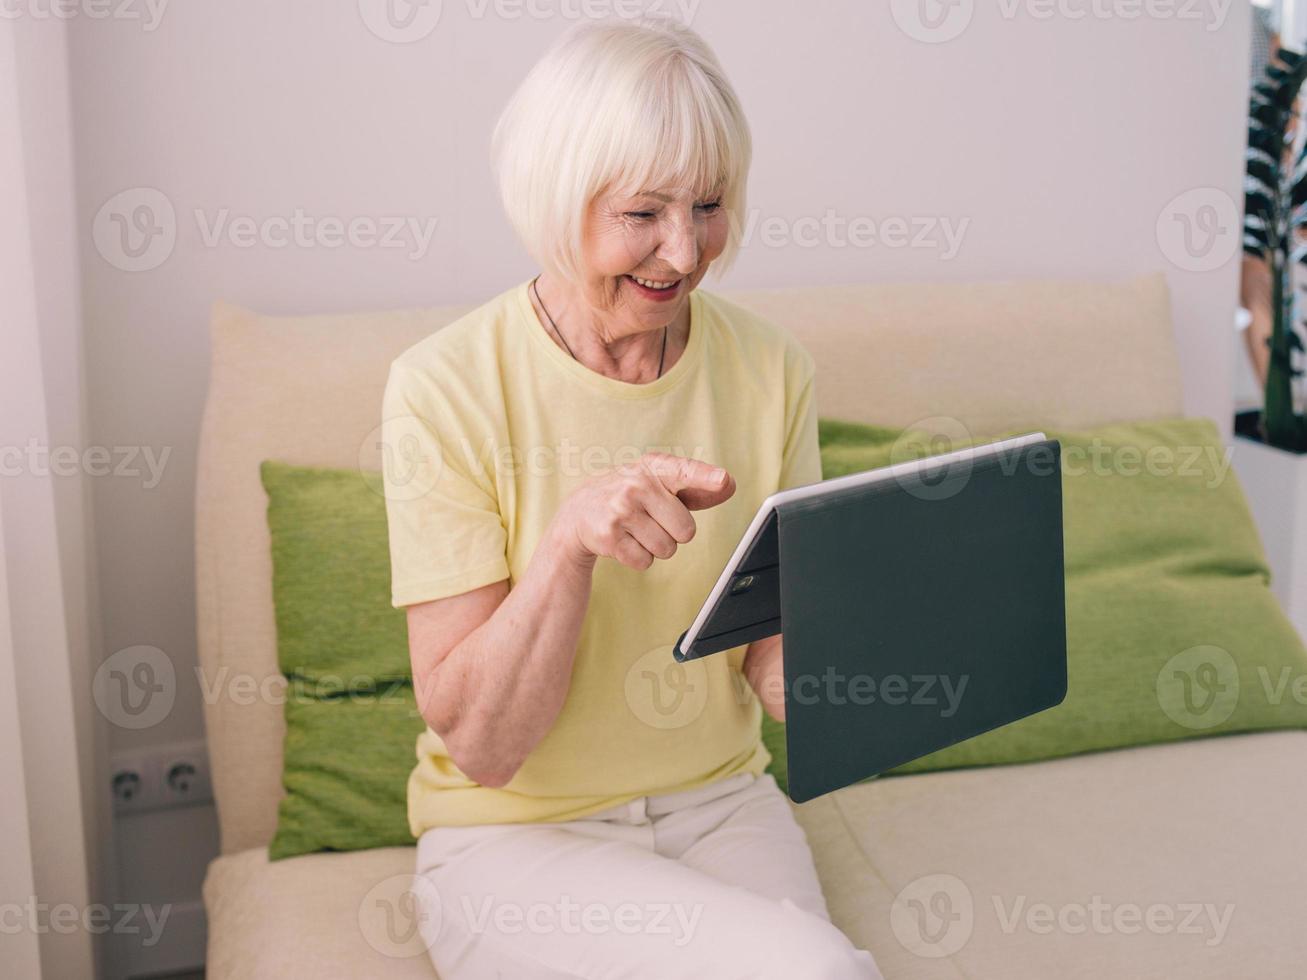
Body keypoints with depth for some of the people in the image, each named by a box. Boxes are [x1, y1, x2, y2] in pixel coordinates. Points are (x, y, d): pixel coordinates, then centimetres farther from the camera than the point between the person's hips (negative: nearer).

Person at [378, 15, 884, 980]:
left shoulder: (770, 368, -3)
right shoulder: (447, 387, -15)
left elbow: (771, 662, 3)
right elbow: (480, 744, -16)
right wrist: (569, 541, -32)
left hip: (723, 802, 4)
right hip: (514, 834, -3)